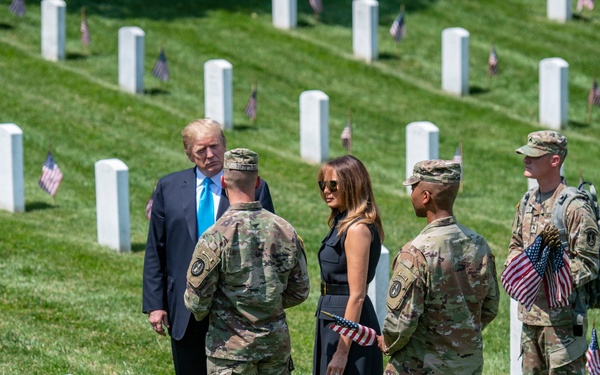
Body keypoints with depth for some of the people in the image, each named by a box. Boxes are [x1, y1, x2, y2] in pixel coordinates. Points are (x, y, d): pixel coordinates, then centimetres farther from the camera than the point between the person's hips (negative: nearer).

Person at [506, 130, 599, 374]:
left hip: (562, 316, -8)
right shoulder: (528, 201, 10)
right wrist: (514, 261, 2)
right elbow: (516, 244, 24)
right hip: (529, 312, 8)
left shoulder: (575, 208, -15)